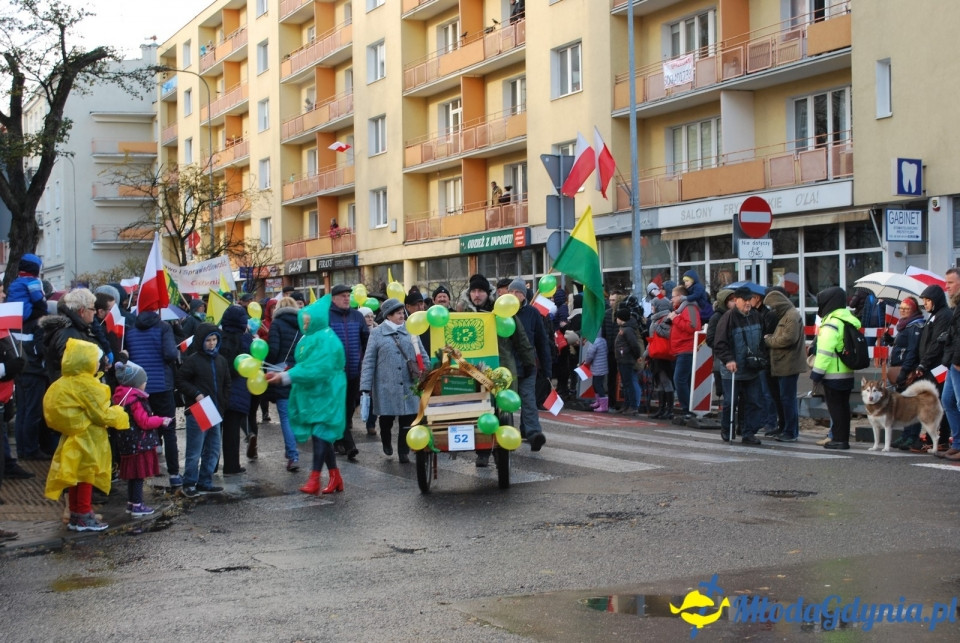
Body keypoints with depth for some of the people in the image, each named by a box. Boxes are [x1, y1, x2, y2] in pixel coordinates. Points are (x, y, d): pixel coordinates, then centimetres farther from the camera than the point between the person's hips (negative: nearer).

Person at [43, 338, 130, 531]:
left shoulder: (65, 384, 8)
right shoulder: (86, 385, -19)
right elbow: (102, 414, -18)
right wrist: (118, 414, 0)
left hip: (73, 437, 8)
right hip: (87, 440, -8)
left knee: (78, 477, 15)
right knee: (86, 475, 1)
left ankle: (76, 515, 22)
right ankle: (83, 517, 7)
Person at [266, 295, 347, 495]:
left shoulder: (326, 340, -17)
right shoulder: (309, 339, 12)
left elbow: (316, 369, -26)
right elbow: (305, 366, 12)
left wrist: (286, 377, -27)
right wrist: (283, 375, -3)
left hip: (325, 395, -9)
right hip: (312, 394, 9)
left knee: (320, 434, -10)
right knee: (321, 435, 10)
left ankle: (314, 479, -11)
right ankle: (335, 477, 18)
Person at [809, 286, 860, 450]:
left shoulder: (832, 323, -16)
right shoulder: (848, 320, 12)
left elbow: (825, 350, -20)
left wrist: (817, 372, -15)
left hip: (833, 374, -9)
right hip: (847, 373, 9)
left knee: (835, 407, -4)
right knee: (843, 406, 12)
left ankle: (839, 439, -2)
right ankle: (844, 438, 16)